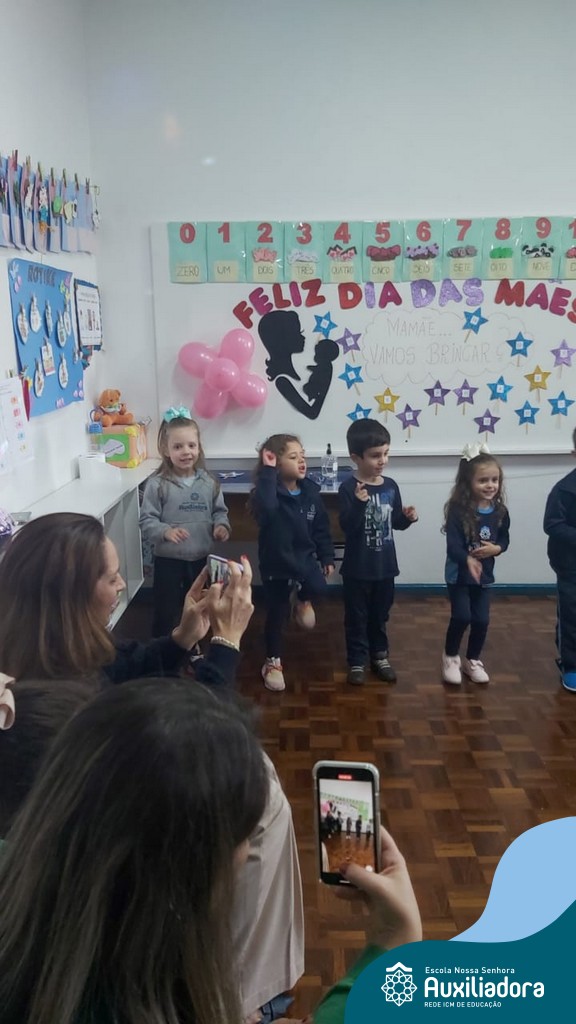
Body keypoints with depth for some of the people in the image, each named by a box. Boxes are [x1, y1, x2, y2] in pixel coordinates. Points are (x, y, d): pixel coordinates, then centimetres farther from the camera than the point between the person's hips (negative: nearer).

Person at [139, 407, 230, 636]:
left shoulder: (208, 482, -3)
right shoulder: (157, 484, -15)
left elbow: (219, 511, 8)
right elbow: (147, 521, -14)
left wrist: (221, 526, -12)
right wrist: (165, 532, -31)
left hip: (200, 558, 4)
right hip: (168, 560, -4)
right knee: (166, 613, 7)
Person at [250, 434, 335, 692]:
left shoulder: (310, 491, -2)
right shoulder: (269, 492, -18)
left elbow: (321, 527, 7)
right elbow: (265, 508, -44)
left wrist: (327, 557, 5)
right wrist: (268, 471, -38)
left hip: (304, 557, 3)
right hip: (276, 563, -3)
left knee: (318, 586, -25)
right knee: (276, 614, 5)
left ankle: (301, 599, 14)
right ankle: (273, 662, 28)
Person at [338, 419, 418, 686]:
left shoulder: (390, 486, 1)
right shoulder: (349, 488, -16)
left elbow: (396, 523, 11)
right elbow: (347, 527, -23)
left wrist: (407, 517, -9)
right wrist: (359, 504, -37)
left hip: (385, 564, 5)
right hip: (358, 567, -5)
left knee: (380, 615, 19)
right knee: (356, 616, 9)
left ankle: (380, 656, 35)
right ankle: (357, 661, 23)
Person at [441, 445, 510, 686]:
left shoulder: (500, 512, -5)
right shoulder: (458, 510, -19)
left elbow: (505, 539, 7)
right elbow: (453, 545, -27)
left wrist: (496, 549, -16)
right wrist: (468, 560, -45)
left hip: (485, 574, 4)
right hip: (459, 573, -4)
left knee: (481, 619, 6)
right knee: (461, 616, -7)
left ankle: (472, 660, 29)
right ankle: (450, 658, 18)